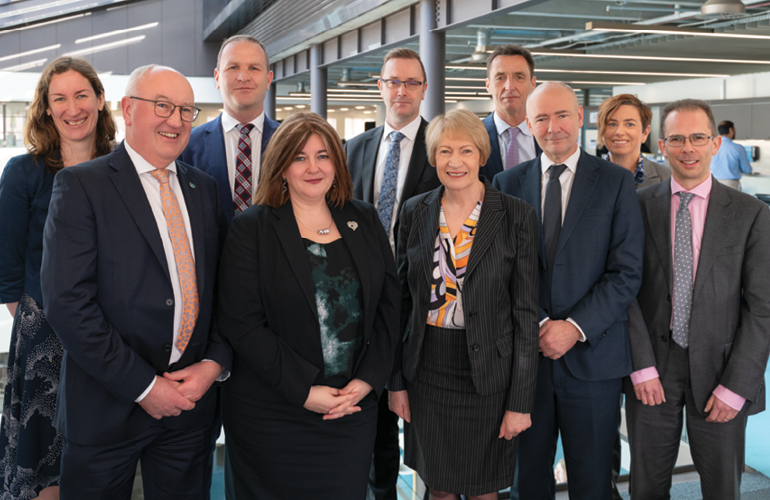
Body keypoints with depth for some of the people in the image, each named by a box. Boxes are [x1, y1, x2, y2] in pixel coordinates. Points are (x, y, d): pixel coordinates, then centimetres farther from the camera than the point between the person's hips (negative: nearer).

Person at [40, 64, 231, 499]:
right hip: (108, 406, -4)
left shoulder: (204, 188, 9)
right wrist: (142, 386, -16)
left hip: (192, 397, 4)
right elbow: (67, 302, -15)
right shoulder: (81, 185, -7)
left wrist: (216, 362, -6)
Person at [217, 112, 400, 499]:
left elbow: (389, 305, 6)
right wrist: (303, 391, -15)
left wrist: (368, 380, -5)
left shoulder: (364, 220, 7)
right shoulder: (251, 228, -4)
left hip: (354, 407, 3)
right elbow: (241, 324, -10)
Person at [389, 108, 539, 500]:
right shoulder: (415, 212, 2)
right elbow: (402, 300, 6)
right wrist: (397, 381, 4)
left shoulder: (516, 216, -8)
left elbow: (526, 313, -7)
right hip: (426, 372, 3)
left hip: (487, 375, -2)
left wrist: (520, 401, -9)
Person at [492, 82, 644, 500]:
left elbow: (626, 273, -6)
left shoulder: (616, 182, 0)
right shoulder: (508, 183, 6)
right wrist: (537, 325, -9)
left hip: (593, 353, -1)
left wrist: (576, 327, -14)